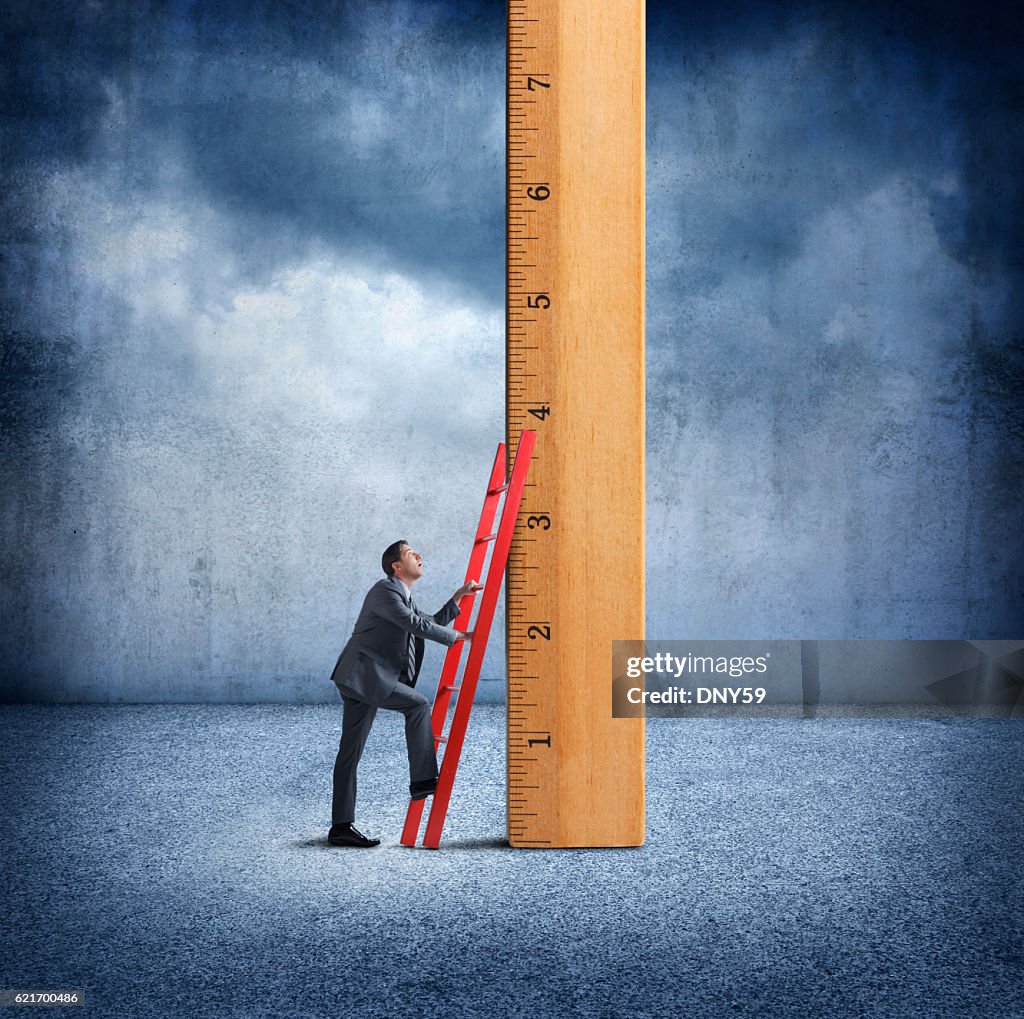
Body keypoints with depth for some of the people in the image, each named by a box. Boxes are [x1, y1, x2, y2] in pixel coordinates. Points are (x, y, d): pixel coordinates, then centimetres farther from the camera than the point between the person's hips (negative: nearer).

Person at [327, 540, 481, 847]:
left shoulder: (403, 597, 22)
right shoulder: (385, 591, -8)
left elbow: (431, 624, 27)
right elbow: (415, 625, -16)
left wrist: (458, 596, 22)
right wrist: (459, 636, -11)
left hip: (361, 682, 10)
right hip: (363, 675, -10)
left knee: (351, 752, 7)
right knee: (417, 704, -14)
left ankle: (341, 827, 6)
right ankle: (422, 780, -13)